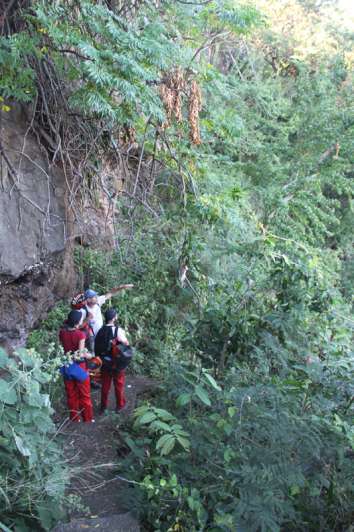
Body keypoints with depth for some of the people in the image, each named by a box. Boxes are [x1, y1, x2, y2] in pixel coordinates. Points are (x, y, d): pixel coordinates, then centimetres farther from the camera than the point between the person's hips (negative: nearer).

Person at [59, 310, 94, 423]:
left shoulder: (62, 332, -8)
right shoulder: (80, 334, -22)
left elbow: (62, 347, 0)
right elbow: (80, 353, -22)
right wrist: (89, 355, -4)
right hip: (80, 366, -4)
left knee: (71, 393, 18)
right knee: (84, 394, 13)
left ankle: (74, 417, 28)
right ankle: (88, 418, 24)